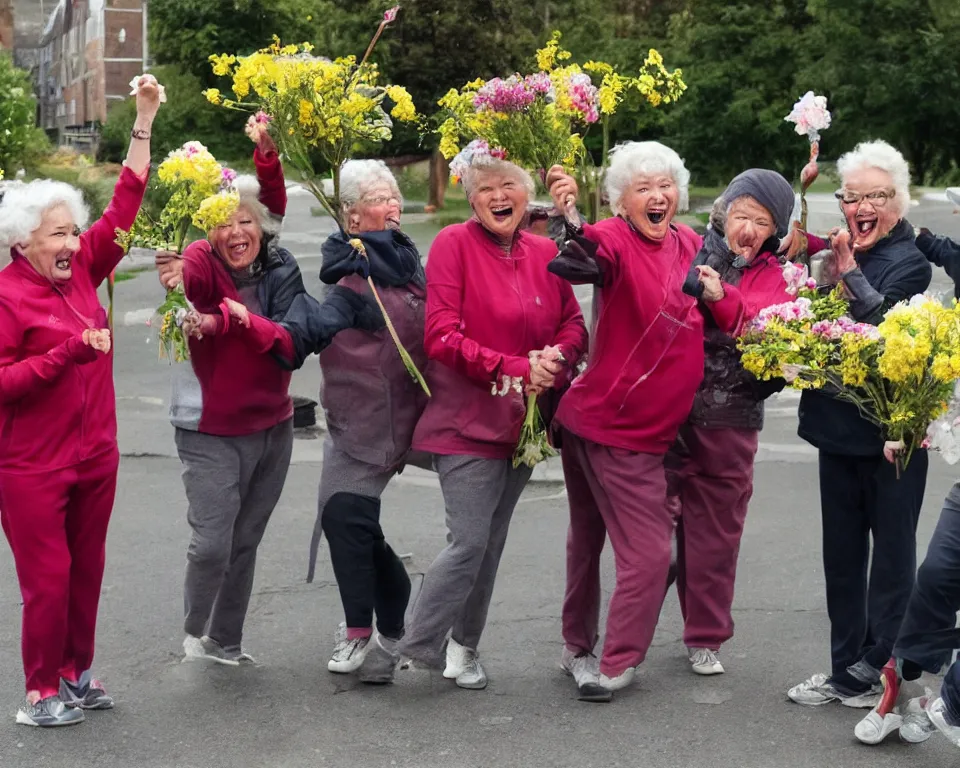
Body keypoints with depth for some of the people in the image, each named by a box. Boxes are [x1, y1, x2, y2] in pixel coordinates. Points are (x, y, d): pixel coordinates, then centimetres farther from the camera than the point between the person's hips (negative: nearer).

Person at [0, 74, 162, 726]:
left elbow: (125, 207, 4)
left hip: (96, 455, 7)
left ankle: (77, 672, 29)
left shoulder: (81, 270, 5)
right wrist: (66, 353, -25)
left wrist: (144, 122, 0)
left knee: (87, 570, 15)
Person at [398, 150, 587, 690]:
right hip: (469, 418, -5)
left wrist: (557, 357, -11)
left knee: (492, 542, 14)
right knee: (469, 542, -11)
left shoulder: (545, 252, 5)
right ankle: (418, 646, 6)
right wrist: (515, 368, -21)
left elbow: (573, 325, 12)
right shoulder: (455, 244, -9)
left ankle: (465, 645, 29)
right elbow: (442, 337, -15)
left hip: (524, 419, 5)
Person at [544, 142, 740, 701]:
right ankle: (619, 662, 9)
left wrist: (719, 295, -5)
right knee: (649, 552, -4)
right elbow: (582, 264, -39)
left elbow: (744, 328, 16)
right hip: (613, 430, -7)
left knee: (589, 541, 18)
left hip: (649, 432, 7)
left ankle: (578, 650, 28)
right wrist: (571, 224, -58)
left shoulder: (690, 244, 7)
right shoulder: (616, 239, -15)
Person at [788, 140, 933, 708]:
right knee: (842, 552, 13)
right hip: (839, 425, 7)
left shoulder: (910, 260, -10)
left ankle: (876, 673, 13)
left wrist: (849, 271, -23)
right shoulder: (843, 254, 9)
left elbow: (885, 322, -25)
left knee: (891, 553, 5)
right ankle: (846, 667, 24)